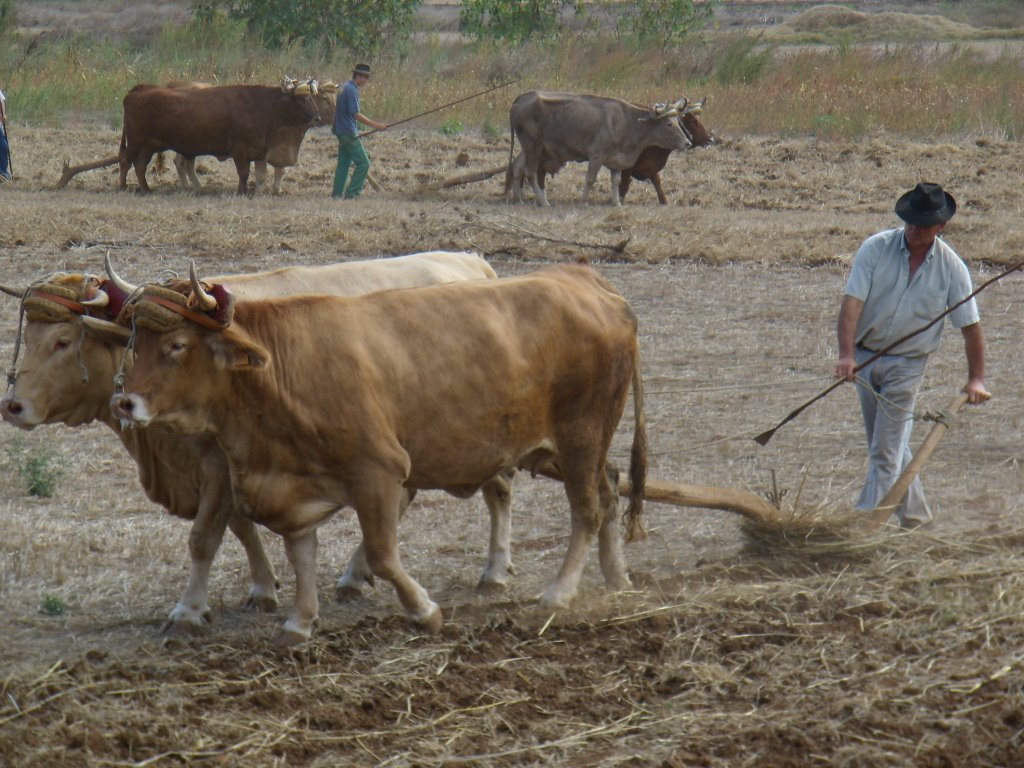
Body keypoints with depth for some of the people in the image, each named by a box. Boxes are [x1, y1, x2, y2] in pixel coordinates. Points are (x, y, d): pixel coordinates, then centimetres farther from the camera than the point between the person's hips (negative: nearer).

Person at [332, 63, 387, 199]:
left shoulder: (346, 88, 13)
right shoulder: (351, 91, -17)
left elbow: (336, 110, 22)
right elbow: (356, 114, -22)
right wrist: (375, 125, -23)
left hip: (341, 132, 10)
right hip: (349, 132, -10)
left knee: (343, 163, 13)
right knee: (363, 163, -7)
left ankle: (337, 192, 13)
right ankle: (352, 192, -7)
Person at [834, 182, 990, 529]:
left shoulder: (952, 268, -8)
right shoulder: (876, 248, -9)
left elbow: (970, 326, -1)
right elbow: (852, 301, -16)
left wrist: (976, 379, -4)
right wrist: (846, 354, -28)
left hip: (907, 363, -2)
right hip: (865, 354, 2)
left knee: (886, 450, -9)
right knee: (887, 444, 13)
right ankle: (913, 513, 27)